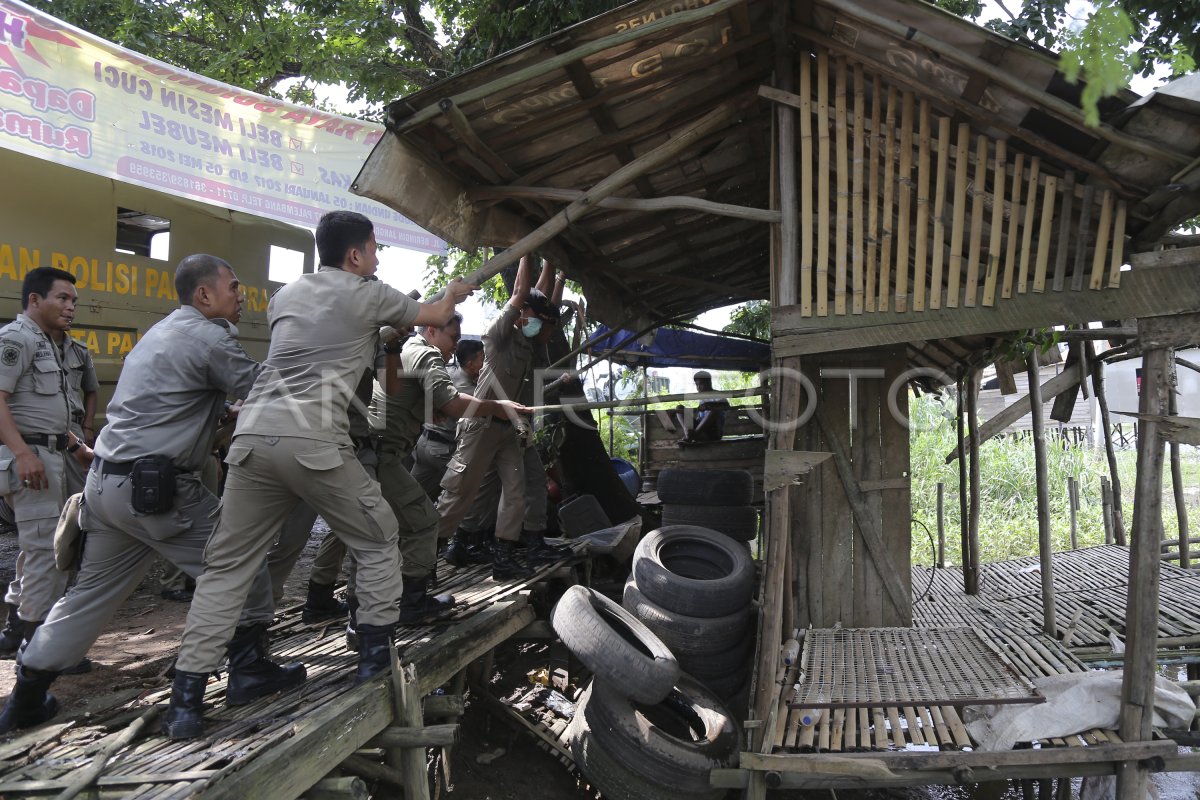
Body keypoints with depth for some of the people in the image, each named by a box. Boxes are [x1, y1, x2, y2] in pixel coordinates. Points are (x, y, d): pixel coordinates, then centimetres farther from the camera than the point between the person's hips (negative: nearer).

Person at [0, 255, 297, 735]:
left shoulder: (162, 332, 19)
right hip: (154, 488, -9)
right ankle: (248, 668, 11)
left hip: (106, 482, 9)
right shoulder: (208, 337, -11)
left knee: (92, 592, 18)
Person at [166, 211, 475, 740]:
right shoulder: (368, 296, 8)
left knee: (226, 567, 13)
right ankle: (375, 664, 19)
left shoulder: (287, 293, 23)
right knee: (377, 542, 14)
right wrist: (453, 292, 46)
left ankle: (185, 702, 12)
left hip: (253, 435, 6)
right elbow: (435, 317, 22)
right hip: (314, 443, -5)